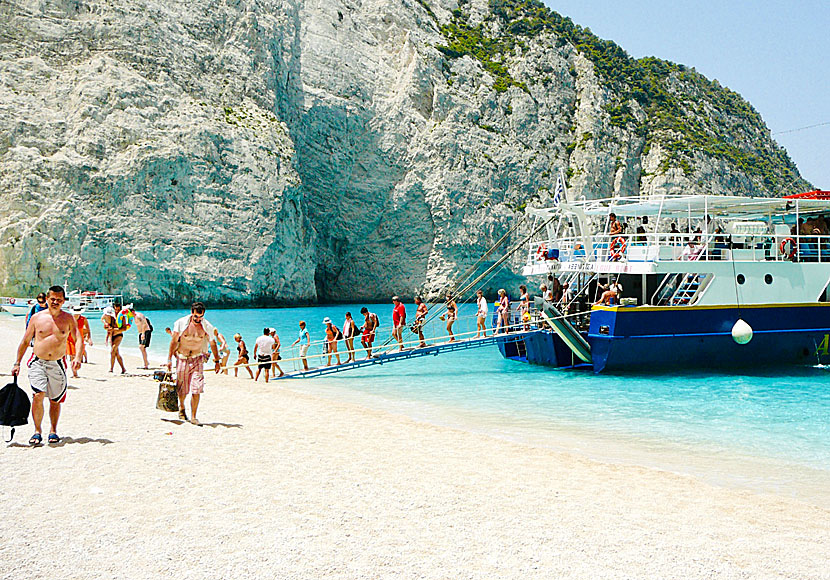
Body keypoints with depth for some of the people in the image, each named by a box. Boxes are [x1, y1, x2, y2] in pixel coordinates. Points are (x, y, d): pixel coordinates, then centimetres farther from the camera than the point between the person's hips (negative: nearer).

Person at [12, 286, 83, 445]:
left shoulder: (68, 319, 3)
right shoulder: (36, 317, 4)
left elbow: (78, 339, -4)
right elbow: (25, 341, 11)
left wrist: (77, 357, -21)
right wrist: (17, 363, 10)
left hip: (57, 364, 1)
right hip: (37, 362, -1)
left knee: (55, 400, 7)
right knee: (38, 395, -17)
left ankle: (53, 431, 24)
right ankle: (37, 432, -6)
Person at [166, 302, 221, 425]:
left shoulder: (207, 326, -3)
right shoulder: (181, 323, -6)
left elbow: (213, 343, 8)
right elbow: (174, 341, 0)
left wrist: (217, 361, 10)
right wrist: (169, 359, -2)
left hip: (197, 359, 0)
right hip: (182, 358, 0)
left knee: (196, 389, -12)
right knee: (182, 389, 7)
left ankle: (193, 417, -4)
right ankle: (181, 407, 39)